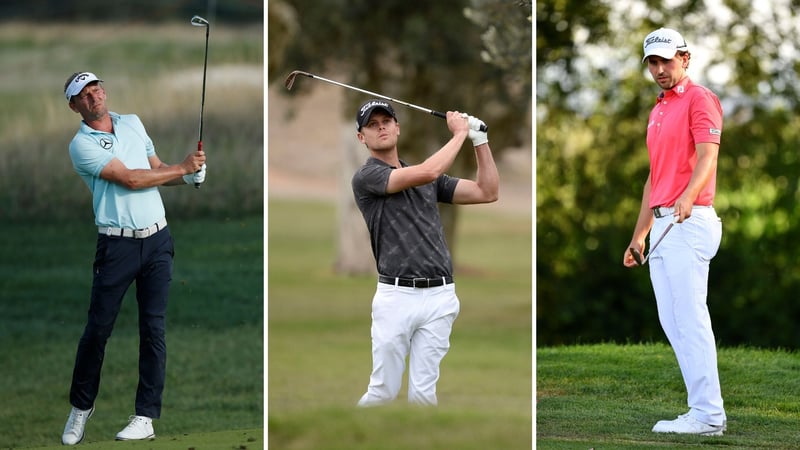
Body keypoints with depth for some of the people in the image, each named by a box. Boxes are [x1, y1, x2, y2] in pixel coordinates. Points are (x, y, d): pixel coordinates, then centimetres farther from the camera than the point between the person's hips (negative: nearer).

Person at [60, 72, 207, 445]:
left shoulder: (133, 123, 12)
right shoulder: (82, 144, -8)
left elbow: (157, 171, 21)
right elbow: (130, 179, -14)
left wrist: (188, 177, 0)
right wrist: (182, 167, -8)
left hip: (157, 239, 4)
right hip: (117, 244, -4)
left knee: (153, 329, 0)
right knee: (97, 329, -1)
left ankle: (146, 416, 2)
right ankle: (81, 407, 17)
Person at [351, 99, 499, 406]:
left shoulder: (428, 180, 18)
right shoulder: (366, 177, -3)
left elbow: (487, 193, 13)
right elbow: (427, 173, -17)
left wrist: (480, 139, 5)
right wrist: (460, 134, -4)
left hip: (439, 297, 4)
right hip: (396, 296, -4)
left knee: (423, 393, 2)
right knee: (383, 392, -2)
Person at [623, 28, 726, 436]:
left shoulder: (699, 99, -5)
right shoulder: (657, 112, 23)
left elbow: (707, 157, -20)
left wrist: (687, 196, -38)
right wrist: (639, 233, 25)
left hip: (690, 222, -9)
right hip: (662, 224, 10)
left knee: (691, 319, -13)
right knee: (671, 322, 6)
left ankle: (707, 415, -13)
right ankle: (705, 411, 8)